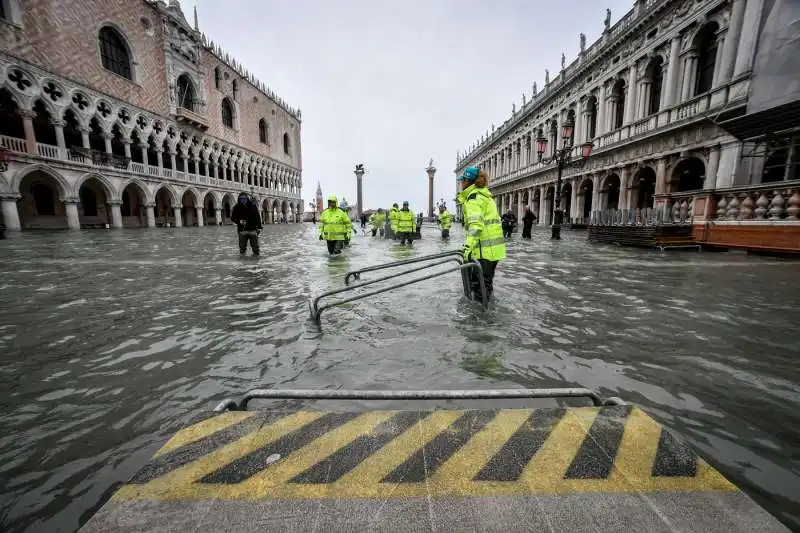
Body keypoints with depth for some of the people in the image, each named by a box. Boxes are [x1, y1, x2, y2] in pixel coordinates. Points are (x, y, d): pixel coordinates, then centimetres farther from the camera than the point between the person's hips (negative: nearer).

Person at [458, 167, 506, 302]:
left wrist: (468, 247, -32)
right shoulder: (483, 195, 21)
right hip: (494, 247, 10)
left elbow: (476, 224, -25)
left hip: (486, 249, -10)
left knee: (480, 287, -2)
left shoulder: (474, 196, -10)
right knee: (486, 282, 20)